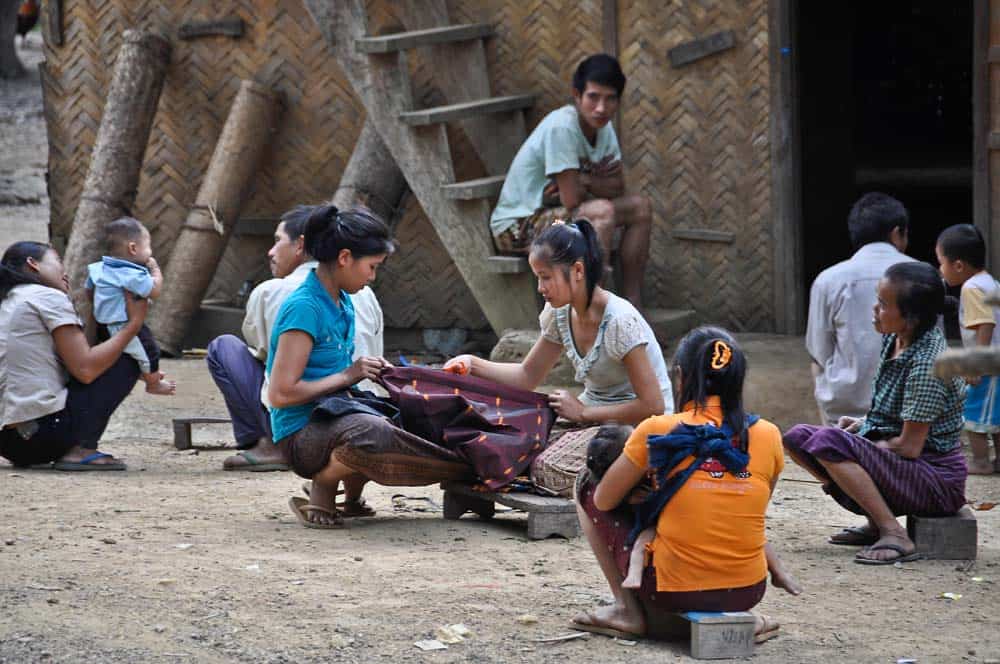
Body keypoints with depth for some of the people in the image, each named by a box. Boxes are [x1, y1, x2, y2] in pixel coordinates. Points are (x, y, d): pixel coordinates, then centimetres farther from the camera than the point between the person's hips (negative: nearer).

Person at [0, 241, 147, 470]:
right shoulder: (48, 297, -5)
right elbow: (85, 369, -12)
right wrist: (134, 324, -3)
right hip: (43, 430, -9)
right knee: (126, 361, 3)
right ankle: (81, 449, -7)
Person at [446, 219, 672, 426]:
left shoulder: (620, 321, -22)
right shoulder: (559, 314, 0)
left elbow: (652, 407, -21)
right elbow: (528, 375, 12)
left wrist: (583, 413, -18)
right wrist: (473, 364, -3)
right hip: (592, 419, 7)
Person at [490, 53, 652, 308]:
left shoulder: (603, 127, 0)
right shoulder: (561, 126, -26)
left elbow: (618, 188, 1)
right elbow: (572, 200, -25)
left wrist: (584, 180, -17)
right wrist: (598, 182, -5)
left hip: (556, 215, 9)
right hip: (517, 226, -9)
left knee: (640, 207, 2)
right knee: (603, 212, -30)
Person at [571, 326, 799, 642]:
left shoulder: (657, 431, -10)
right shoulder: (767, 435, -1)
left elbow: (603, 500, 1)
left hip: (673, 590, -4)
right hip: (747, 592, 4)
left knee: (586, 487, 17)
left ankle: (629, 611, 12)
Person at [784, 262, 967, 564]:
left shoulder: (926, 364, -23)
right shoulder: (894, 340, 4)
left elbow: (909, 447, -21)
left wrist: (865, 444, -7)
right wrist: (864, 425, 3)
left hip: (938, 480, -10)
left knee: (828, 442, -28)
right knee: (797, 438, 4)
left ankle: (894, 536, -22)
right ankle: (876, 523, 7)